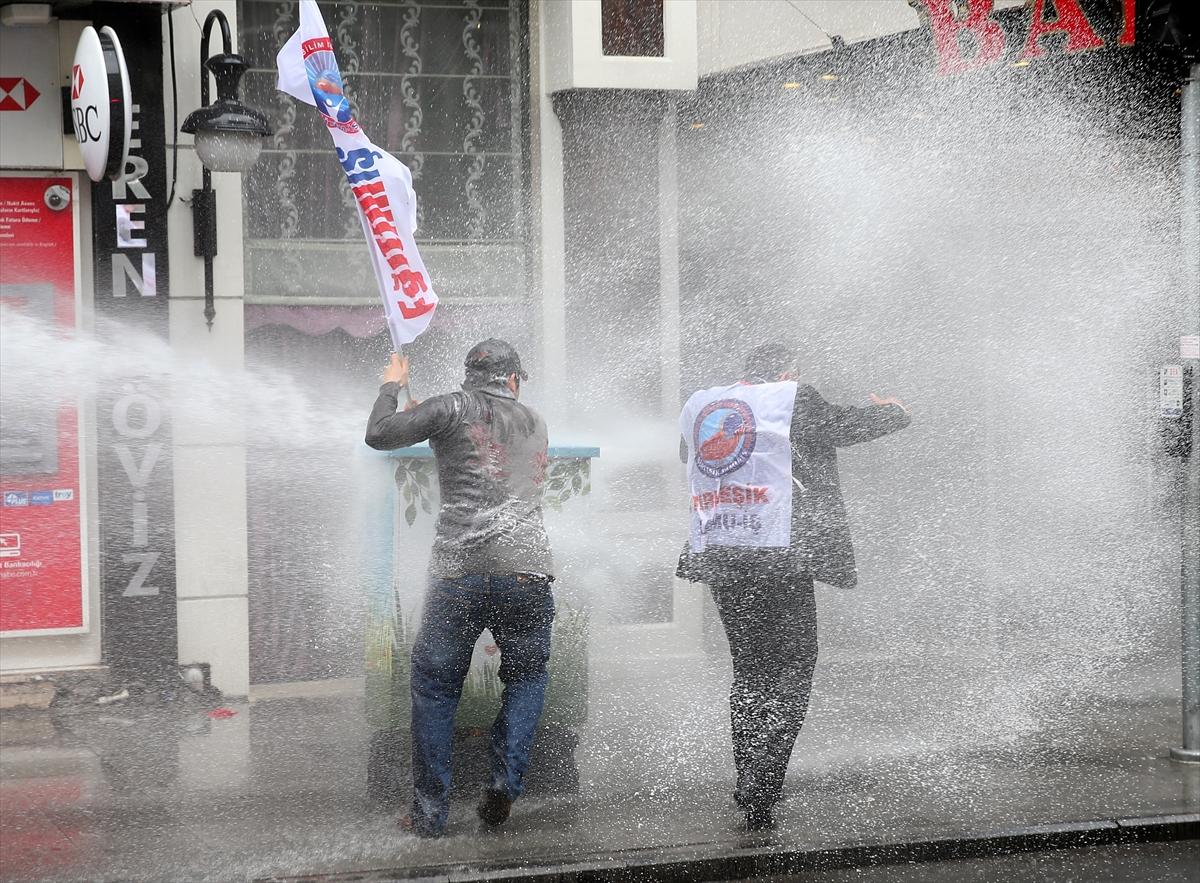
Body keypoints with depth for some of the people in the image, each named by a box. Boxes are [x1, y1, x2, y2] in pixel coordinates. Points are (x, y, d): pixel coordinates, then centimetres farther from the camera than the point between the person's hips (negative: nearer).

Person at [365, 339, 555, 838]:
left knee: (435, 688, 8)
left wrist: (391, 388, 22)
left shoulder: (456, 409, 5)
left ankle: (429, 812, 6)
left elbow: (378, 435, 3)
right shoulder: (534, 425, 19)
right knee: (526, 677, 20)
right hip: (527, 572, 3)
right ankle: (505, 784, 2)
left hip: (459, 573, -2)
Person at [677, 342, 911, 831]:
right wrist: (895, 411, 29)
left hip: (717, 556, 6)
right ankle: (760, 791, -9)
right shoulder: (794, 400, -3)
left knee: (749, 672, 16)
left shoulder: (698, 405, 13)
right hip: (778, 557, -6)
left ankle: (750, 791, 19)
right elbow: (848, 426, 8)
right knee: (792, 671, 0)